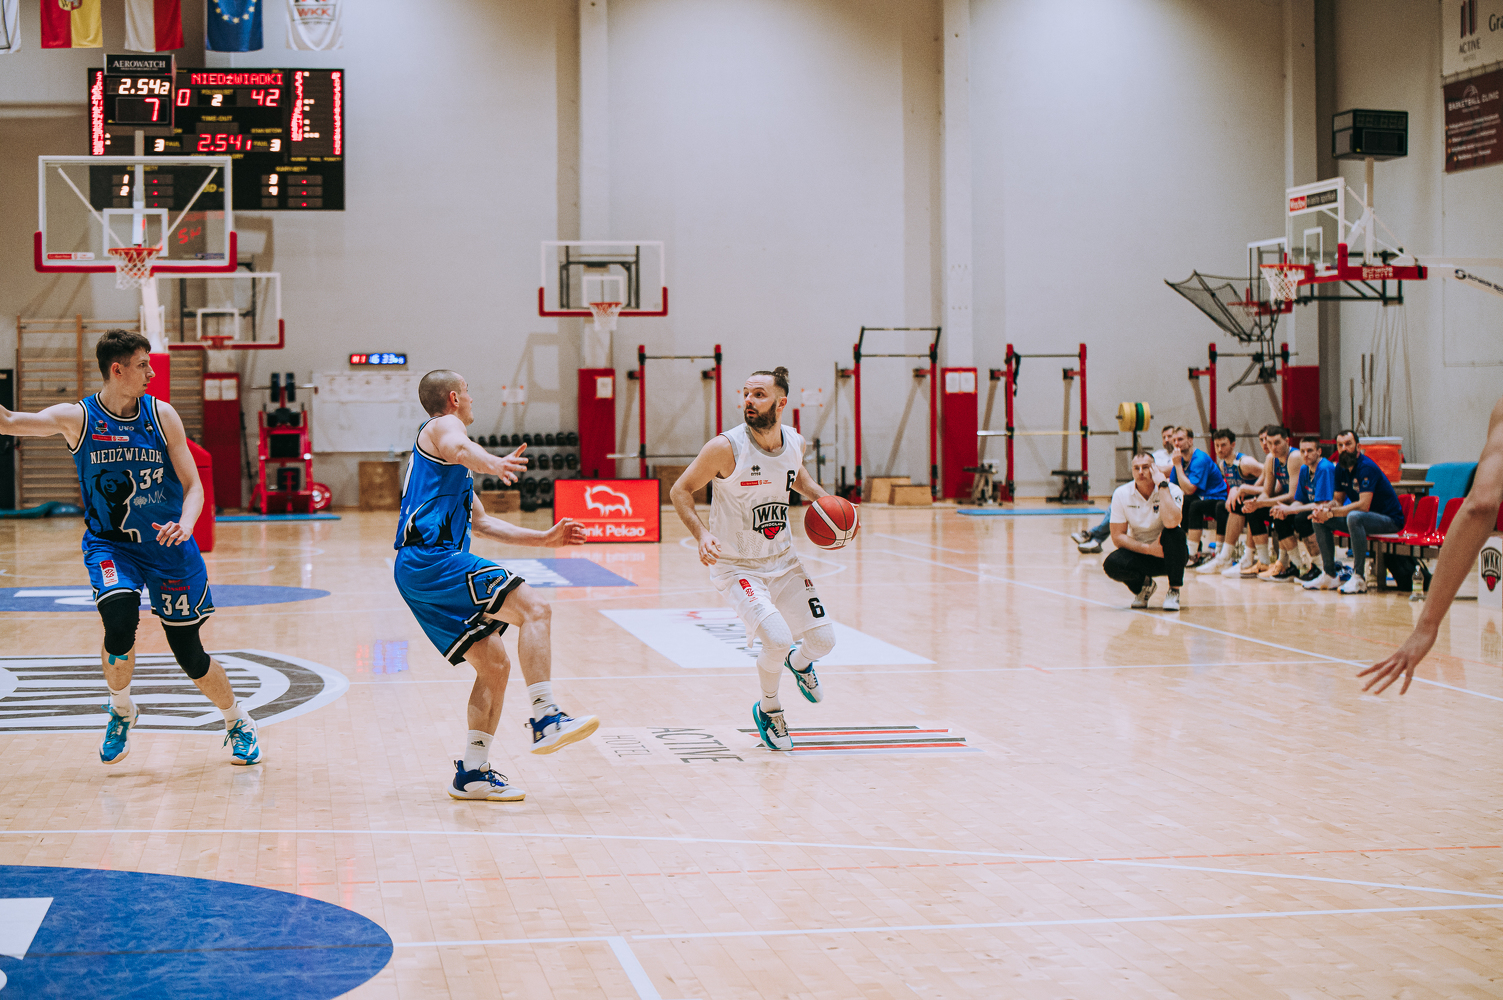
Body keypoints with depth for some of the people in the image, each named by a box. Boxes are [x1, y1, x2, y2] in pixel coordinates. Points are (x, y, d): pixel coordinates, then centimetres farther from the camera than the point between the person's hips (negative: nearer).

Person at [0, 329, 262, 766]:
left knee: (190, 656, 3)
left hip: (168, 546, 1)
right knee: (120, 625, -27)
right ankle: (121, 711, 2)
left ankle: (238, 724, 30)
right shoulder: (77, 418, -9)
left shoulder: (162, 415, -5)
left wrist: (185, 524, -23)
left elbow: (193, 485, -4)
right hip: (109, 544, -1)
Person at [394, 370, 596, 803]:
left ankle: (472, 773, 8)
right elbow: (460, 448, -25)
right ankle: (545, 718, -27)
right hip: (433, 559, -10)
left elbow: (482, 522, 37)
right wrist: (492, 463, -47)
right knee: (535, 610, -18)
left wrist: (545, 538, 32)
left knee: (494, 665, 10)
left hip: (417, 572, 10)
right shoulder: (443, 427, 2)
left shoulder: (454, 467, 33)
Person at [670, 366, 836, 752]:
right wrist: (701, 534, -26)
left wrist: (823, 499, 2)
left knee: (823, 639, 4)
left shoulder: (795, 443, -5)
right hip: (736, 566, -5)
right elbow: (680, 491, -11)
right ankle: (768, 710, 8)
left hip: (782, 561, 5)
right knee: (778, 639, -23)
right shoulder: (726, 447, -22)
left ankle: (799, 663, 44)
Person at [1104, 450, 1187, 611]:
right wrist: (1148, 549, -22)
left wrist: (1162, 485, -29)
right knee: (1111, 564, -29)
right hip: (1139, 553, 1)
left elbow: (1171, 522, -36)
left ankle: (1174, 591, -15)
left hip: (1169, 555, -1)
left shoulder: (1172, 491, -15)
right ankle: (1143, 585, 6)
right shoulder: (1121, 494, -8)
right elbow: (1117, 537, -8)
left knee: (1174, 532, -34)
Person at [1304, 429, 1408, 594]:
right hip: (1363, 518, 9)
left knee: (1354, 517, -38)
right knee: (1319, 519, -1)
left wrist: (1331, 512, -28)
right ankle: (1330, 576, 2)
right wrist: (1326, 507, -13)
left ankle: (1359, 579, -35)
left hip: (1390, 520, -9)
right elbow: (1338, 499, 10)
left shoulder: (1367, 468, -22)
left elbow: (1363, 505, -30)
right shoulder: (1341, 468, 4)